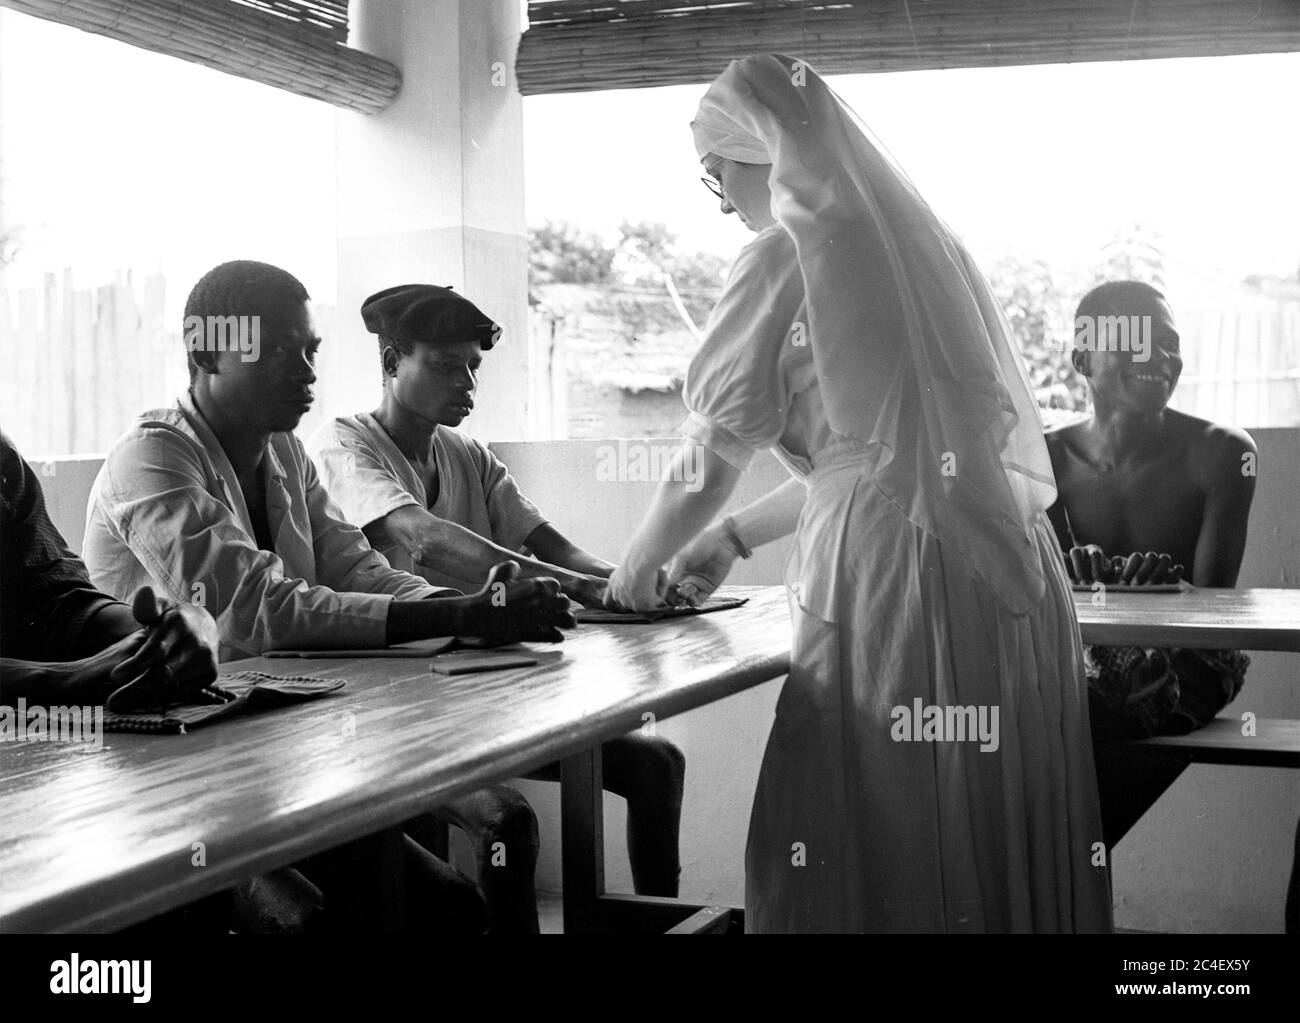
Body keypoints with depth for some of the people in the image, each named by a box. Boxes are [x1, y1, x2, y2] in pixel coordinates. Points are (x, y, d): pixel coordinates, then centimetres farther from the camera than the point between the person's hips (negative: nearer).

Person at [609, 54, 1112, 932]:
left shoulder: (788, 253, -3)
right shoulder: (914, 236, 18)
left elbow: (708, 468, 1)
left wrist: (639, 567, 19)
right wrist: (735, 539, 29)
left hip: (896, 577, -7)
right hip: (1012, 575, 8)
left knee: (879, 863, 2)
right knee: (1001, 852, 11)